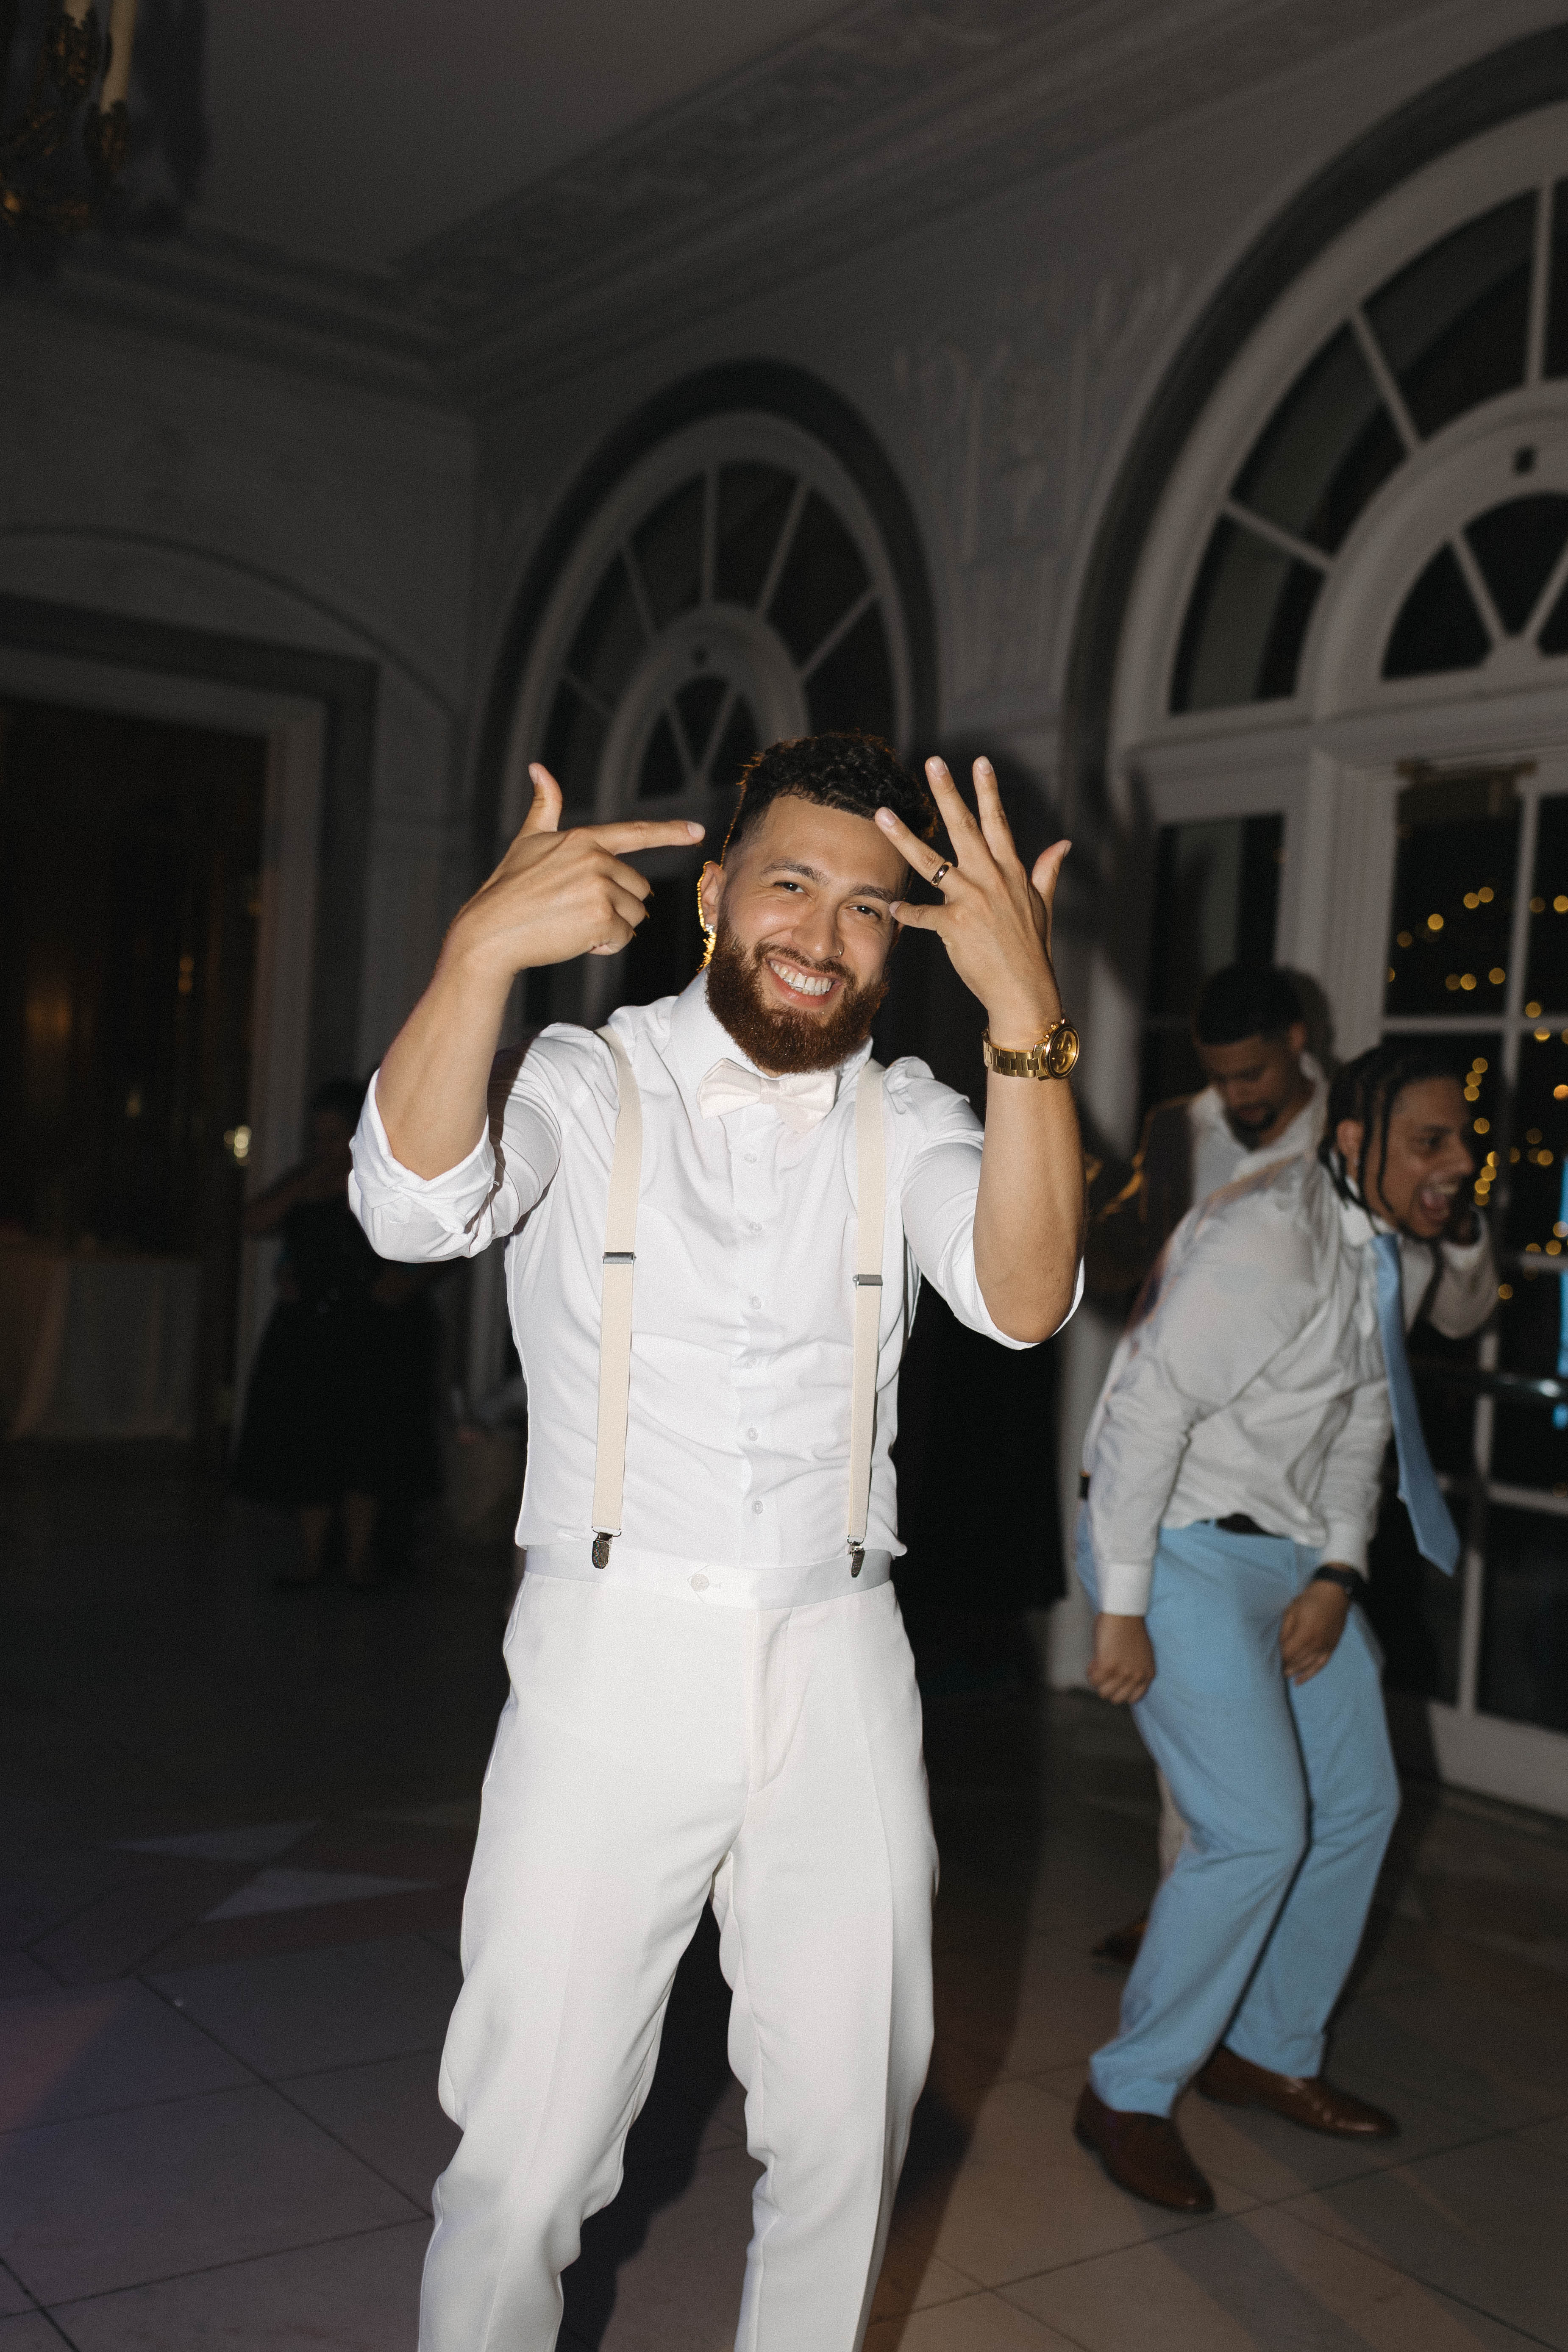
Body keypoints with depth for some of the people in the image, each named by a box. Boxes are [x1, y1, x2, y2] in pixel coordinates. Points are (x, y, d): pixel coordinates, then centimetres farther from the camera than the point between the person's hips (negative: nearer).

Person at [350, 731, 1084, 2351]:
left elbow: (1022, 1296, -13)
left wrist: (1027, 1015, -25)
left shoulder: (907, 1121, 7)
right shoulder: (589, 1083, 0)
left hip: (840, 1672, 3)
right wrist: (481, 954, -38)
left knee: (844, 2134, 13)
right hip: (612, 1658, -2)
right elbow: (416, 1206, -21)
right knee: (528, 2149, 1)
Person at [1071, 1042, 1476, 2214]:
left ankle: (1269, 2052, 33)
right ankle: (1127, 2094, 7)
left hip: (1292, 1553, 10)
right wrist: (1123, 1609, -23)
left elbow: (1360, 1427, 13)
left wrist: (1339, 1574, 0)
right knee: (1258, 1831, -12)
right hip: (1185, 1547, -10)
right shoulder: (1269, 1239, -23)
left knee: (1359, 1804, 14)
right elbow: (1147, 1410, -25)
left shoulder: (1380, 1250, 6)